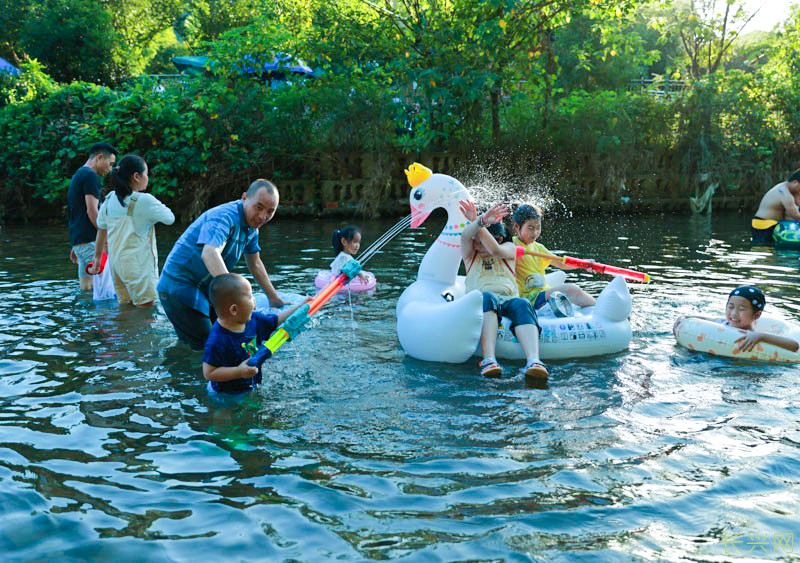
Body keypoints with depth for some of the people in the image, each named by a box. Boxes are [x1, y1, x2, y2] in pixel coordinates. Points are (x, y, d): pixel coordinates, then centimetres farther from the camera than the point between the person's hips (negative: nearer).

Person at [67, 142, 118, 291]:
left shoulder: (78, 175, 22)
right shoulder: (91, 176, -9)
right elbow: (92, 211, -17)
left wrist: (74, 246, 27)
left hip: (78, 240, 10)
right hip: (90, 240, -10)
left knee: (87, 288, 8)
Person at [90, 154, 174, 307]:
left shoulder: (109, 200, 7)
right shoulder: (144, 200, -13)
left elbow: (101, 230, 14)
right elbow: (170, 218, -6)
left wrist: (97, 257, 23)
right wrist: (159, 206, 12)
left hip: (116, 261, 8)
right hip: (137, 264, -7)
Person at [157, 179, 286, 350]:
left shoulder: (252, 225, 5)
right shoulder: (225, 216, -26)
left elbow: (255, 264, 20)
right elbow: (209, 254, -45)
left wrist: (273, 297, 23)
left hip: (206, 287, 9)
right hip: (179, 286, -9)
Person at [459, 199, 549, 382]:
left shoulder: (509, 249, 23)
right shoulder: (470, 254, 24)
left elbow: (495, 250, -3)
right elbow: (465, 235, -1)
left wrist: (476, 221, -4)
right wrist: (481, 221, -21)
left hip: (509, 300, 1)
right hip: (481, 304, -1)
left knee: (522, 304, -36)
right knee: (486, 298, -38)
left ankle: (533, 361, -60)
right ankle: (488, 360, -56)